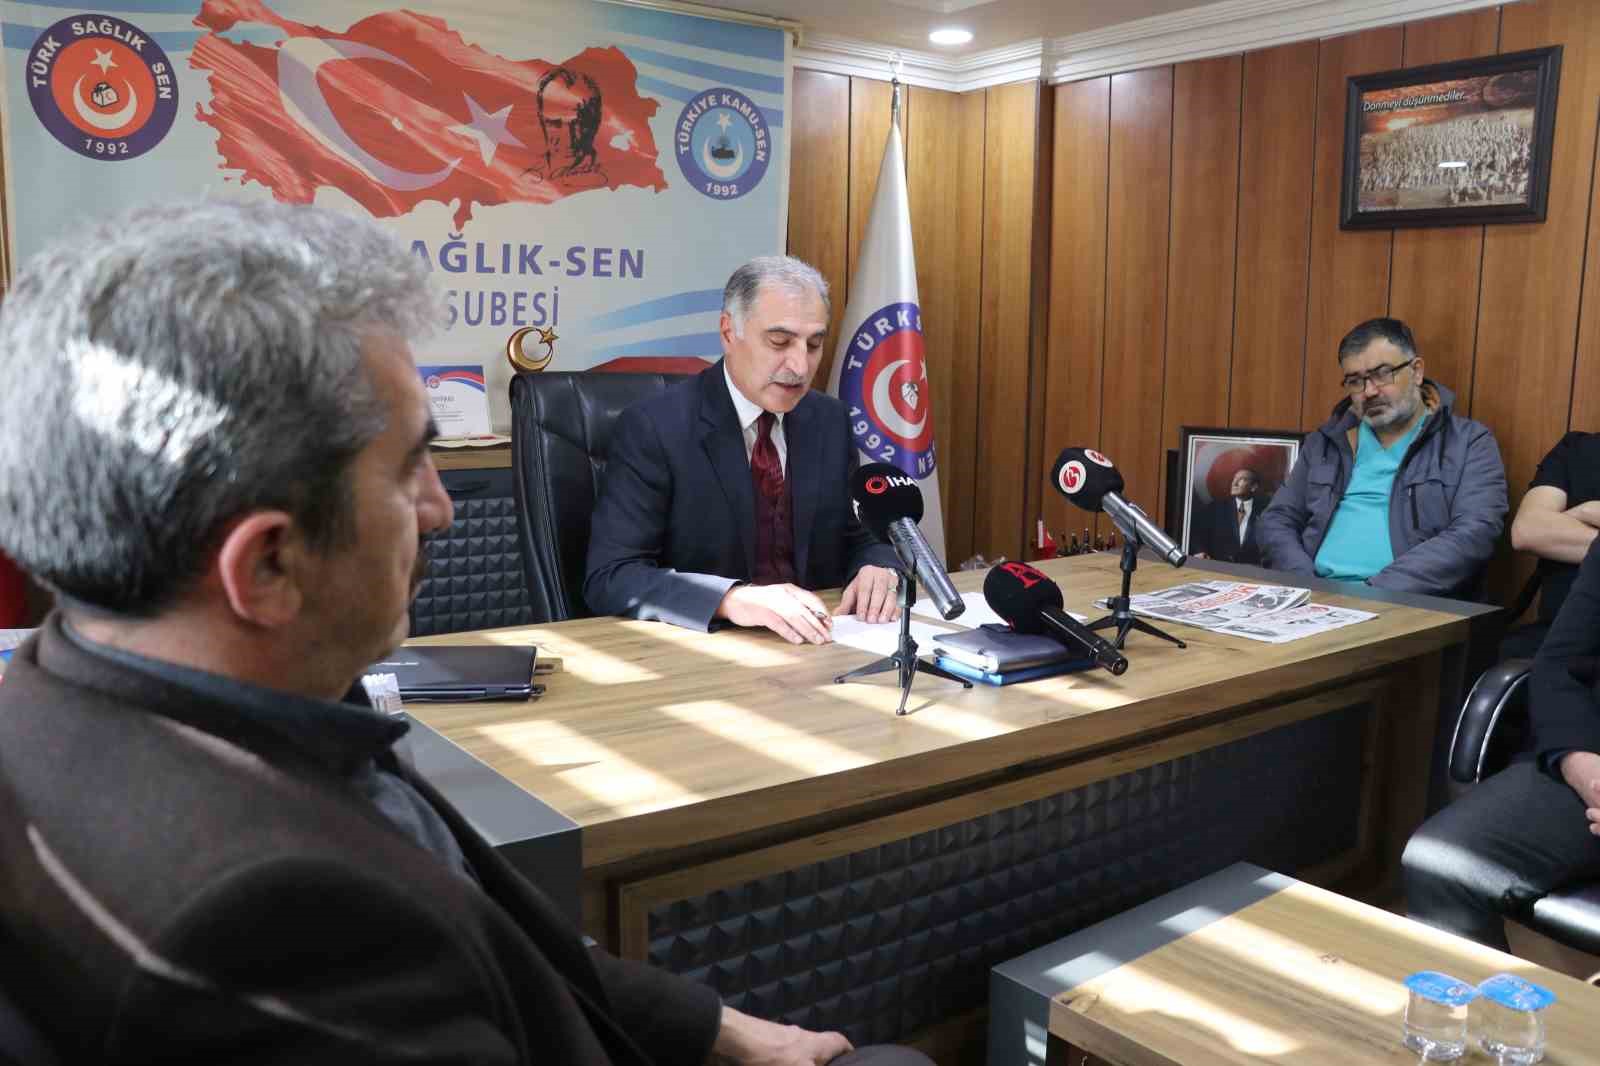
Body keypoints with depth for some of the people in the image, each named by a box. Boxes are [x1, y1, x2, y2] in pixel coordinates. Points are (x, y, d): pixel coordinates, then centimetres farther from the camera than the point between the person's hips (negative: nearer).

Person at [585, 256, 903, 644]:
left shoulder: (830, 420, 5)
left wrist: (879, 569, -11)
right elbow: (608, 578, -18)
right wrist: (732, 599, -32)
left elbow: (860, 537, 12)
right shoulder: (653, 428, -12)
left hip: (814, 642, 4)